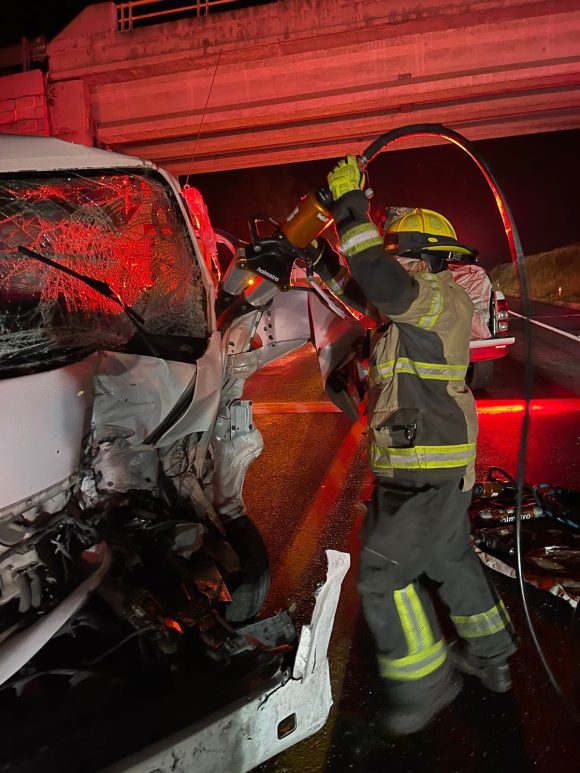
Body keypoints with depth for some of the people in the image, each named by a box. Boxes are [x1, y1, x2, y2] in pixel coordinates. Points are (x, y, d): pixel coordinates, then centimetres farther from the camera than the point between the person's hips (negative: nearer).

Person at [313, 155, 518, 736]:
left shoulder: (441, 298, -16)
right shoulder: (414, 305, 13)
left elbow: (378, 279, -32)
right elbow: (360, 290, 25)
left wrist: (350, 204, -20)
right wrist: (320, 254, 16)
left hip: (424, 469, -11)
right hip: (437, 464, 11)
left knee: (385, 571, -3)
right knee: (449, 557, 23)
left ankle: (424, 684, 15)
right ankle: (490, 656, 42)